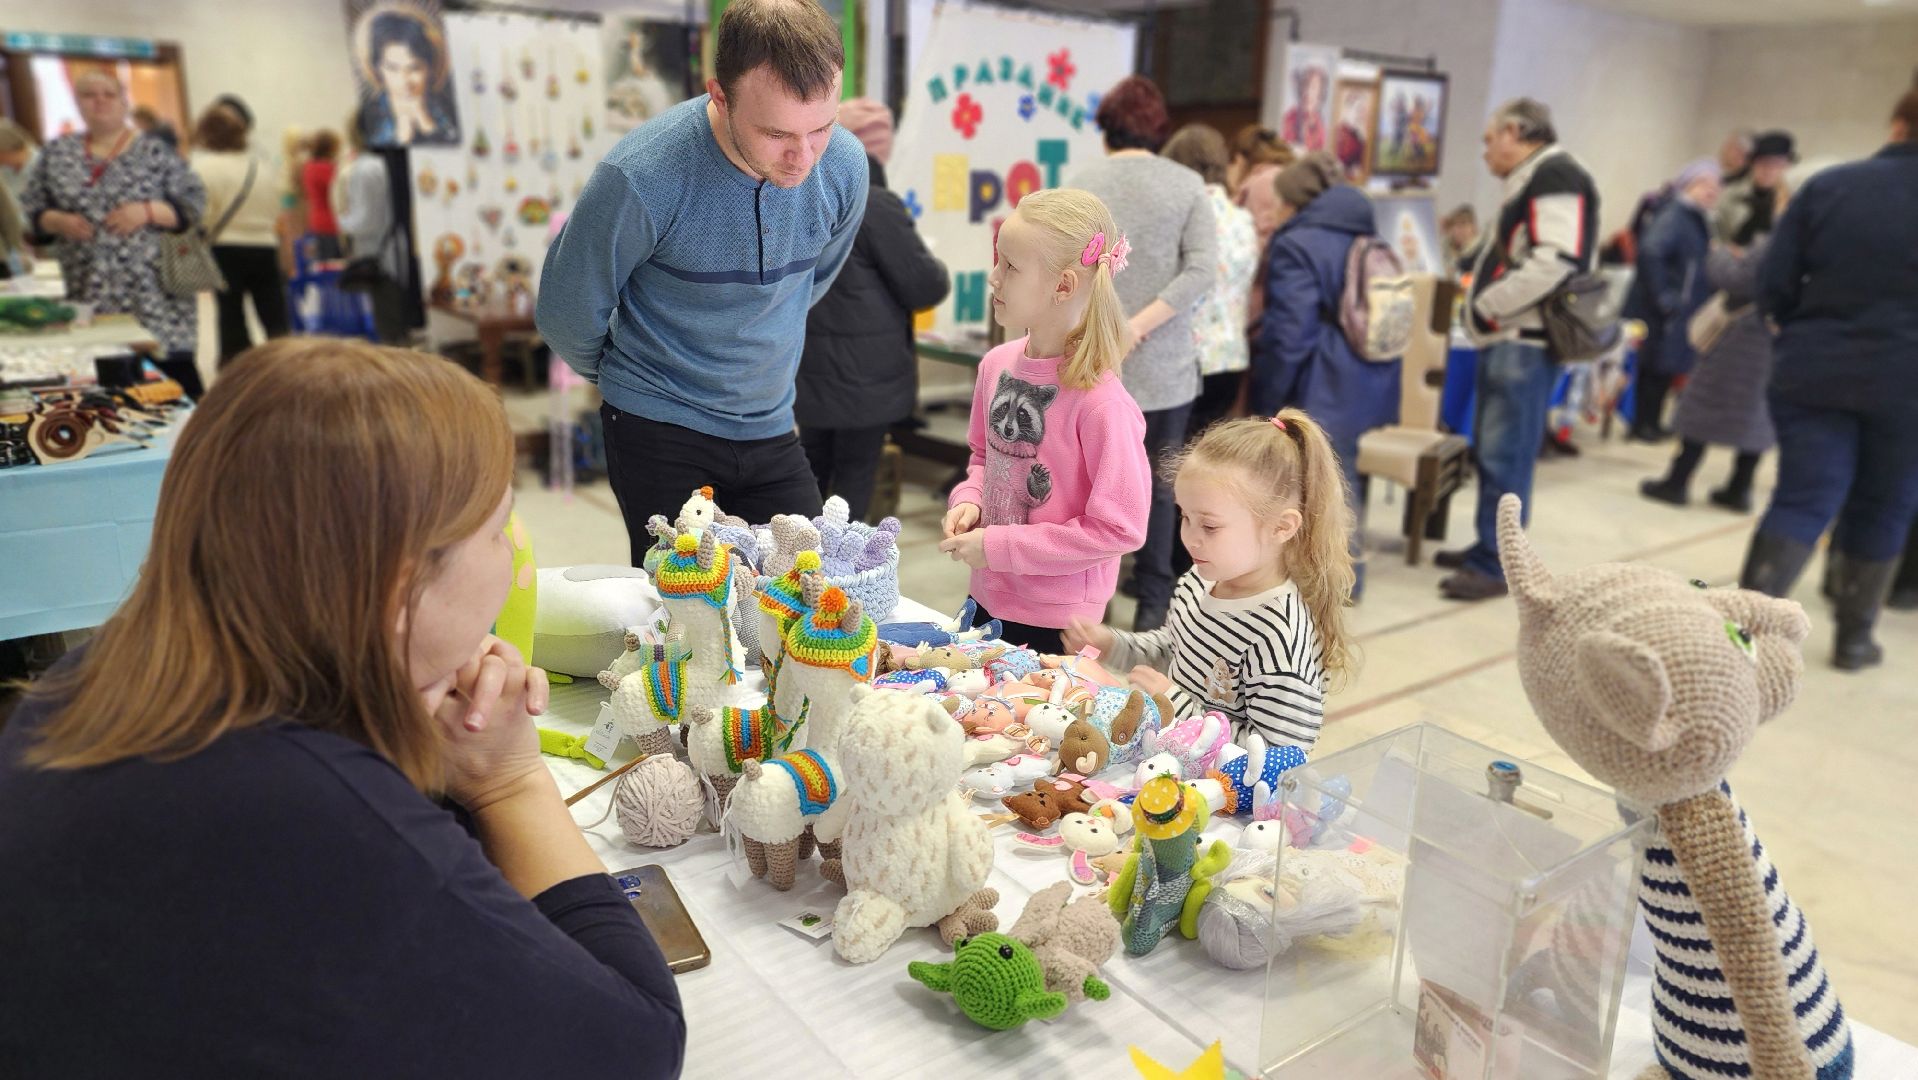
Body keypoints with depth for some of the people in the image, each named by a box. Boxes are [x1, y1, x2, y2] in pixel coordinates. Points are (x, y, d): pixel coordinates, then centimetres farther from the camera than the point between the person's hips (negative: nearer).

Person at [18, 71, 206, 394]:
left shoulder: (154, 152, 2)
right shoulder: (57, 153, 10)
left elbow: (194, 204, -2)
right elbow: (30, 211, 13)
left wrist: (147, 211, -16)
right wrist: (58, 221, -7)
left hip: (154, 293, -3)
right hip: (87, 296, 3)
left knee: (175, 373, -6)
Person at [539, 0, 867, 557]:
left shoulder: (846, 165, -9)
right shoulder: (641, 176, -24)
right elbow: (568, 314, -7)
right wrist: (627, 377, 10)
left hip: (771, 430, 4)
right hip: (660, 428, -4)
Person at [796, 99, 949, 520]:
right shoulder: (876, 204, -19)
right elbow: (925, 286, -13)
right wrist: (940, 275, 7)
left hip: (810, 366, 7)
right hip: (864, 373, -7)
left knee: (812, 471, 19)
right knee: (855, 477, 5)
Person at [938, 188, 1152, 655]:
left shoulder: (1100, 400, -22)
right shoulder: (997, 364, -2)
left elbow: (1119, 528, -20)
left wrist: (999, 546, -19)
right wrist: (968, 501, -5)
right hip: (987, 599, 7)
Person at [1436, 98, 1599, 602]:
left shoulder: (1555, 177, -11)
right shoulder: (1528, 181, 21)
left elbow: (1554, 262, -22)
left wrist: (1485, 307, -15)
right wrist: (1482, 306, 8)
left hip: (1527, 343, -11)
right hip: (1507, 340, 11)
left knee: (1505, 456, -8)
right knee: (1489, 451, 15)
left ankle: (1495, 566, -2)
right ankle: (1487, 547, 25)